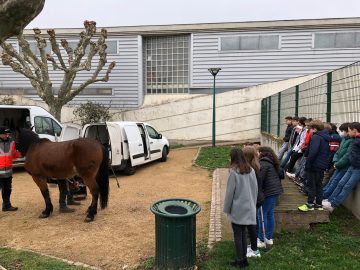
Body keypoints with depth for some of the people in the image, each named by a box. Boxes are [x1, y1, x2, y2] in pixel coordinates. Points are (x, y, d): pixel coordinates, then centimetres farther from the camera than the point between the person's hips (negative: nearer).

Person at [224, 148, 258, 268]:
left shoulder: (233, 172, -17)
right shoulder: (251, 170, -1)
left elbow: (230, 192, -12)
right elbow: (255, 189, 6)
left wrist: (227, 208, -1)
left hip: (237, 209, -5)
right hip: (249, 208, 5)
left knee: (238, 235, 7)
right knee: (243, 234, 16)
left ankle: (240, 260, 15)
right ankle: (244, 258, 24)